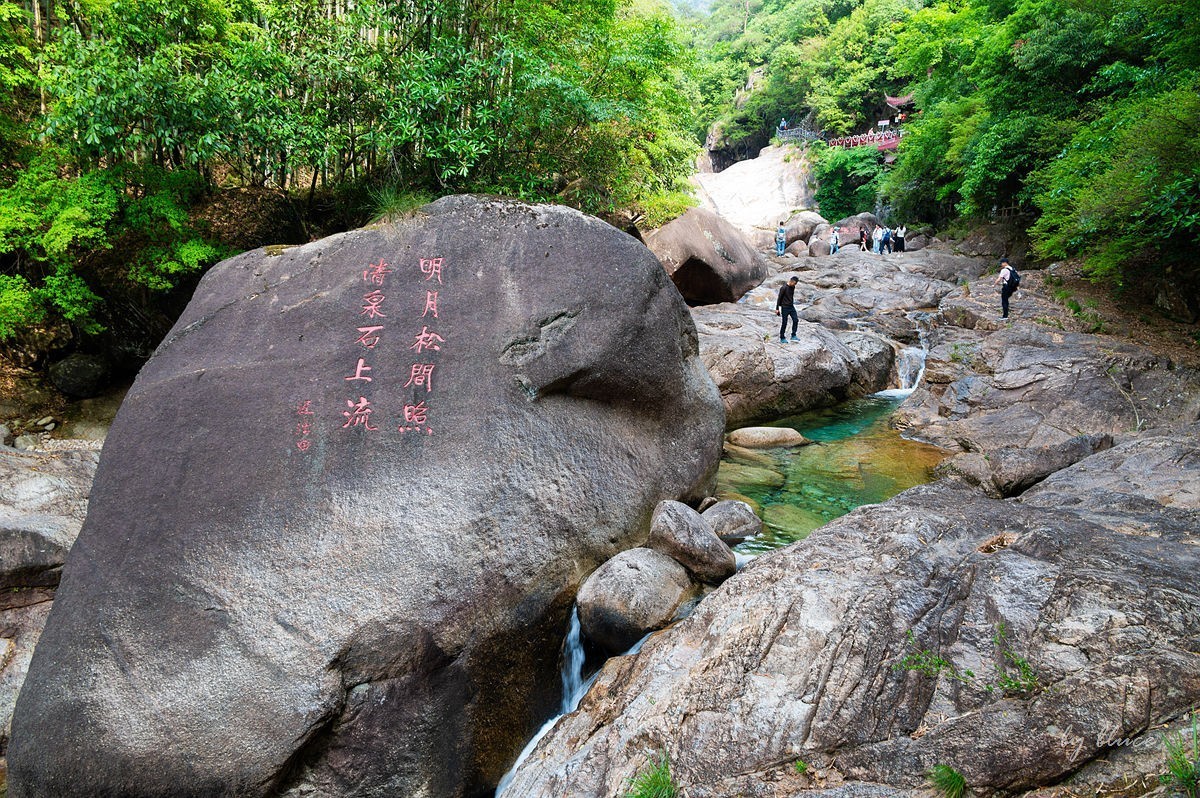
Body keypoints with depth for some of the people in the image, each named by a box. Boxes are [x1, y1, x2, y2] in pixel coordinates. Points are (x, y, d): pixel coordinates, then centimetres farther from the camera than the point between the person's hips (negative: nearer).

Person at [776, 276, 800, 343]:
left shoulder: (793, 287, 7)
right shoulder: (783, 288, -14)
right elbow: (779, 298, -11)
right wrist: (777, 308, -11)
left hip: (791, 307, 7)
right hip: (785, 307, -7)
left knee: (796, 320, -1)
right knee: (784, 323, -2)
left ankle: (793, 336, 7)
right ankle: (782, 338, 8)